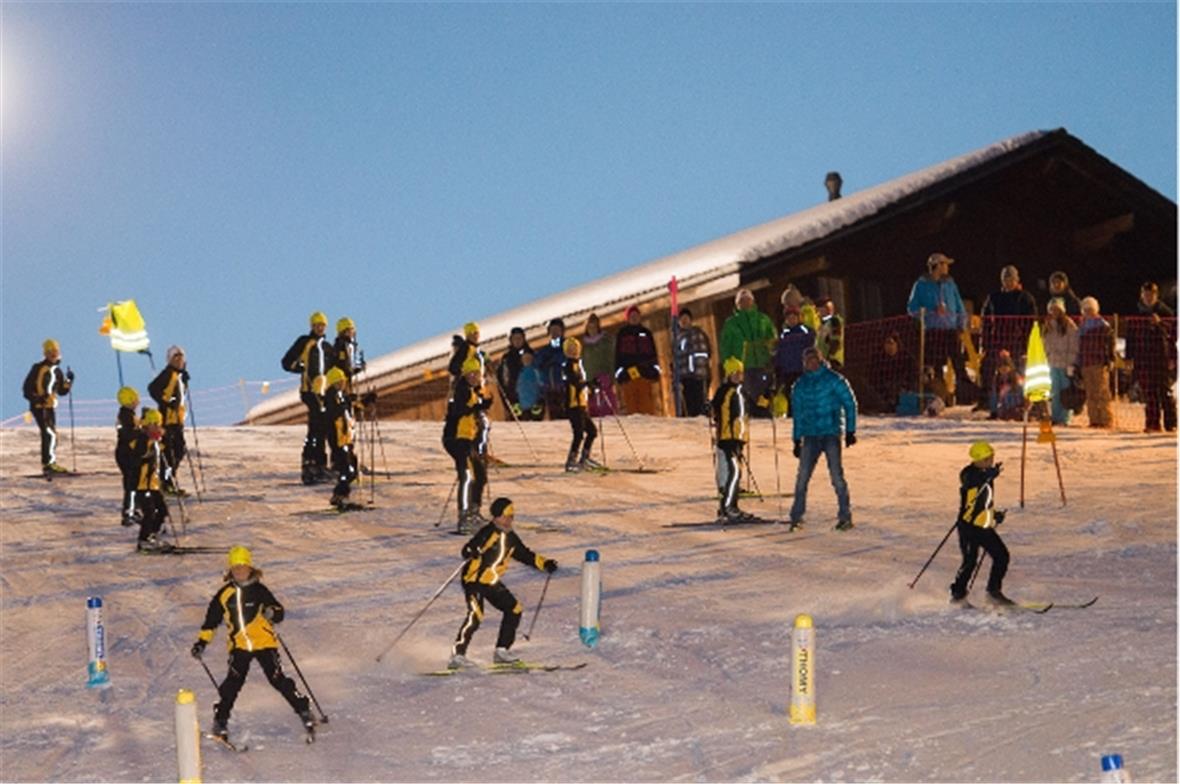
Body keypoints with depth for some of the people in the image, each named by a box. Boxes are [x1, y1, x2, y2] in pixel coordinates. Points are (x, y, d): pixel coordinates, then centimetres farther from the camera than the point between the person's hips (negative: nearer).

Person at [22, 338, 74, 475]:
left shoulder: (57, 371, 11)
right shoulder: (37, 368, -8)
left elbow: (62, 391, 14)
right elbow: (27, 387, -10)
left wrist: (69, 380, -2)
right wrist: (36, 398, -22)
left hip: (51, 407, 7)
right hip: (39, 407, -7)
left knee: (51, 435, 12)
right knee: (49, 434, -16)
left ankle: (50, 464, 21)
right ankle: (48, 463, -14)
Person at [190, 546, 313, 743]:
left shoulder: (259, 590, -4)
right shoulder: (224, 594, 3)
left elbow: (279, 612, -6)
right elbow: (212, 619, 13)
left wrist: (273, 613, -29)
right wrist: (202, 642, 8)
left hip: (264, 642, -2)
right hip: (239, 645, 2)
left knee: (278, 679, -6)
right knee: (233, 683, -10)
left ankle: (304, 710, 6)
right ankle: (220, 721, 3)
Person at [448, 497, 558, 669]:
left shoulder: (510, 538, 9)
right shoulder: (487, 533, -17)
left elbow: (526, 555, 21)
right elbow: (467, 550, -28)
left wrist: (545, 564, 11)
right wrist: (472, 553, -52)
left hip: (493, 583, 8)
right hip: (474, 580, -8)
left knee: (514, 610, 7)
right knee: (475, 615, -24)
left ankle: (502, 650, 17)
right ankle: (457, 655, -24)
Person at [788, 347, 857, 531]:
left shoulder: (834, 379, 0)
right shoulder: (799, 386, 13)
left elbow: (850, 404, 2)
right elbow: (797, 414, 19)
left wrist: (850, 431, -4)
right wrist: (797, 440, 16)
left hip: (831, 434, -4)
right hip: (810, 436, 4)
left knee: (837, 475, -8)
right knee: (802, 476, -1)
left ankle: (845, 516, -1)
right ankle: (796, 516, 6)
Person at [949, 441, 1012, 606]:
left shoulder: (987, 474, 12)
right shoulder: (969, 473, -12)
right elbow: (970, 483, -39)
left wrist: (995, 514, 14)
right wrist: (989, 475, -53)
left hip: (985, 527, 8)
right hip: (969, 526, -8)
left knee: (1002, 555, 7)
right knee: (969, 561, -13)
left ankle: (994, 592, 19)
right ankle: (958, 594, 1)